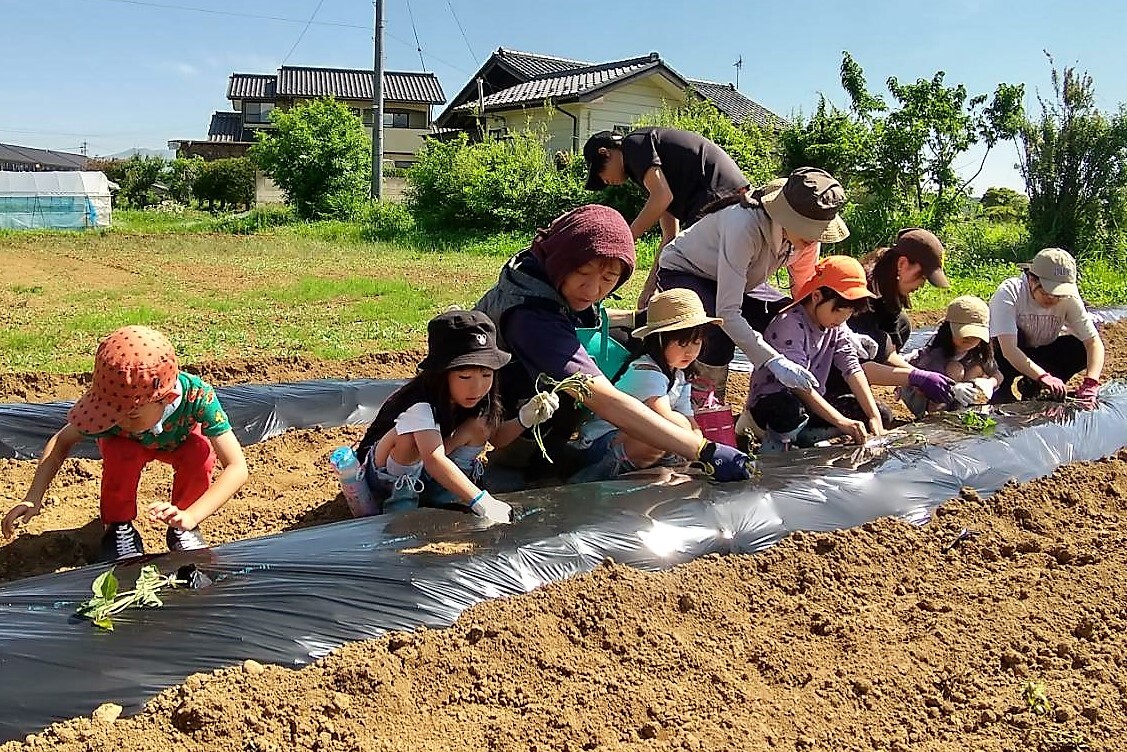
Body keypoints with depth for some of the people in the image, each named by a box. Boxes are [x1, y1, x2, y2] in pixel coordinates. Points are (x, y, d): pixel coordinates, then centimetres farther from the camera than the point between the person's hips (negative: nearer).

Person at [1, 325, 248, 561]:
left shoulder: (197, 395, -43)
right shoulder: (111, 402, -37)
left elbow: (237, 468, -43)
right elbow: (62, 441, -18)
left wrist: (191, 516, -53)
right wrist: (33, 499, -31)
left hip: (179, 442, 0)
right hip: (128, 444, 0)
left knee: (201, 454, -33)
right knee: (120, 453, -34)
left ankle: (182, 529, -6)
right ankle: (119, 528, -7)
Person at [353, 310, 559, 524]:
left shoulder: (477, 398, -10)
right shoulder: (420, 406, -34)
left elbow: (496, 438, 1)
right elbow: (433, 460, -48)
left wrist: (525, 419, -20)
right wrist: (481, 502, -55)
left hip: (424, 477, 7)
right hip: (383, 472, -7)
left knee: (479, 426, -14)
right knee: (409, 437, -39)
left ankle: (439, 495, -8)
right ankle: (401, 501, -15)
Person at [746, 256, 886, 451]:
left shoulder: (836, 325, 3)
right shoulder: (790, 324, -23)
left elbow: (852, 369, -3)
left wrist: (875, 417, -15)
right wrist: (842, 422, -34)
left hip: (812, 402, 8)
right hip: (772, 402, -8)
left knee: (882, 413, -4)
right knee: (790, 412, -44)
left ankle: (802, 437, -6)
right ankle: (776, 441, -9)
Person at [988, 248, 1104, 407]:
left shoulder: (1069, 298, -17)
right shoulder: (1009, 292, -29)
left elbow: (1094, 341, -19)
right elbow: (1008, 349, -38)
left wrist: (1090, 383, -36)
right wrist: (1043, 377, -49)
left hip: (1040, 355, 4)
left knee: (1081, 348, -19)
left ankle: (1032, 387, -2)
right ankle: (1001, 390, -15)